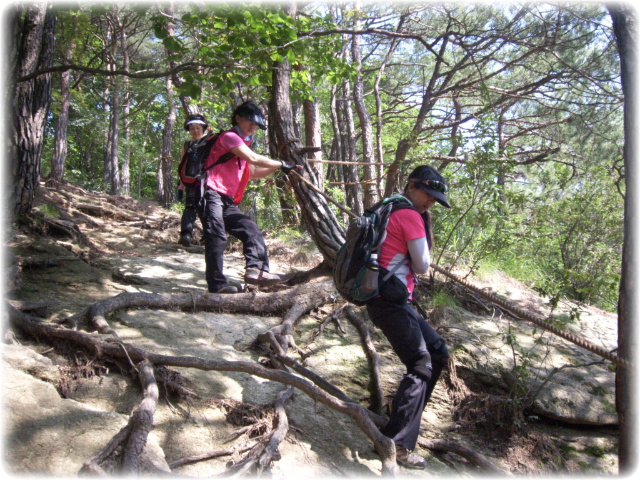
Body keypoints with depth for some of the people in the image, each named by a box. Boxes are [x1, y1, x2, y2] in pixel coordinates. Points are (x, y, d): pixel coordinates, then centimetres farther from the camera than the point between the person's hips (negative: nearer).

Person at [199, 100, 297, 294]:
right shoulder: (229, 137, -2)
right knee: (217, 237, -16)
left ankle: (256, 269, -8)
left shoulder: (241, 144, 26)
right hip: (212, 194, -10)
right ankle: (217, 284, -14)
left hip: (227, 201, 10)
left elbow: (253, 172, 28)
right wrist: (281, 164, -6)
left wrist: (277, 167, 17)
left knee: (252, 231, 1)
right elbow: (253, 158, -13)